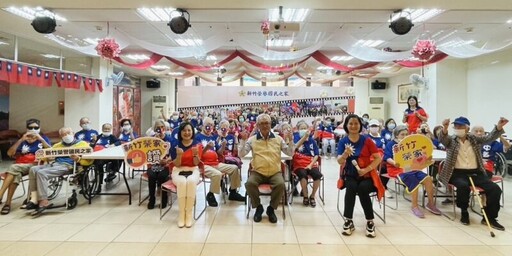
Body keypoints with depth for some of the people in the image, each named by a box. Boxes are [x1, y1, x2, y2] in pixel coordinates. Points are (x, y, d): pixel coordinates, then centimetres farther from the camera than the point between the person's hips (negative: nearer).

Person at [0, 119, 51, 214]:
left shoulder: (44, 138, 13)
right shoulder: (22, 140, 18)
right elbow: (10, 153, 5)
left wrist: (41, 139, -13)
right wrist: (21, 140, -4)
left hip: (36, 165, -3)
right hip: (20, 165, 3)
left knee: (13, 167, -30)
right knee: (16, 175, -32)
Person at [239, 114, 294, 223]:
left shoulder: (278, 138, 8)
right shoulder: (252, 139, 4)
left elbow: (290, 153, 8)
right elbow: (241, 154, -1)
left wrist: (290, 141, -8)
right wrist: (243, 140, -13)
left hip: (275, 172, 0)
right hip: (258, 172, 0)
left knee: (280, 184, -30)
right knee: (249, 183, -29)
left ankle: (271, 208, -4)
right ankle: (258, 207, -2)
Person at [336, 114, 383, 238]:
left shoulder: (367, 140, -3)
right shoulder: (343, 142, 0)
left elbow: (378, 158, -4)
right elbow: (339, 161, -10)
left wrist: (366, 169, -16)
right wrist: (346, 153, -32)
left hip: (367, 175, -1)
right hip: (351, 175, 1)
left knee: (362, 189, -31)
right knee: (351, 187, -31)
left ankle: (370, 222, -14)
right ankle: (348, 221, -22)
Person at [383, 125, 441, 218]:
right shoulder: (391, 144, 2)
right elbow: (387, 158, -9)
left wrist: (425, 159, -3)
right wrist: (394, 163, -29)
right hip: (397, 169, -6)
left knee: (427, 178, -18)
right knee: (414, 181, -31)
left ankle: (431, 203, -2)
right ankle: (414, 206, -17)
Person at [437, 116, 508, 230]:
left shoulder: (475, 139, 13)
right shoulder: (450, 140, 4)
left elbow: (489, 137, -1)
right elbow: (442, 138, -18)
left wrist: (499, 127, -21)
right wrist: (445, 128, -41)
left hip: (476, 173, 4)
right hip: (457, 173, -3)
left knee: (495, 189, -15)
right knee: (463, 186, -35)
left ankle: (490, 217, 4)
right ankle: (464, 212, -9)